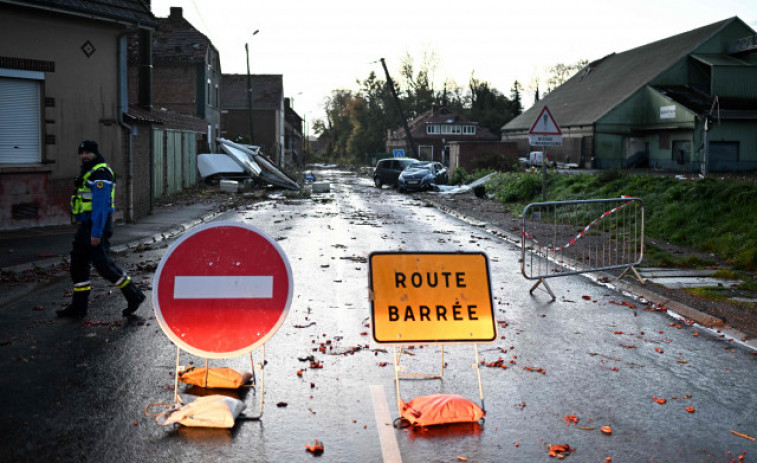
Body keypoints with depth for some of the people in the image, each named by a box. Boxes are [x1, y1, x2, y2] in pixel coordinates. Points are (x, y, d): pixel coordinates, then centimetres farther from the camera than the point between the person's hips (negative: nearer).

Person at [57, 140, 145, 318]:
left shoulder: (100, 173, -16)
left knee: (103, 264, -8)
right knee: (78, 263, 10)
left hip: (97, 225, -10)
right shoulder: (88, 172, 17)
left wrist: (97, 232, -25)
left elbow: (101, 205, -22)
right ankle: (78, 306, 17)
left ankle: (134, 296, 2)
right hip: (86, 225, 10)